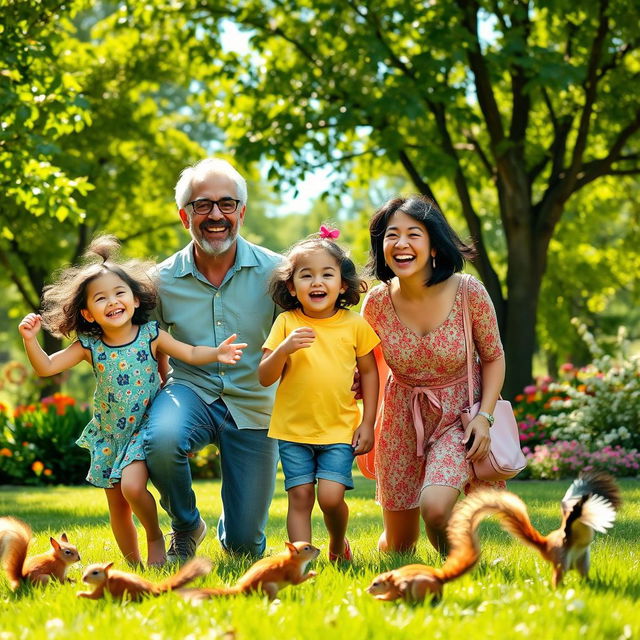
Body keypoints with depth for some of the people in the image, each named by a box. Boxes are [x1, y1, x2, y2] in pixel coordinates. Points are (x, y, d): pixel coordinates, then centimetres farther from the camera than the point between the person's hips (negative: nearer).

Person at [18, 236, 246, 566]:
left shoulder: (151, 335, -8)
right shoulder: (89, 346, -5)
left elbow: (191, 353, -4)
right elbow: (46, 367, -7)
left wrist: (217, 353, -22)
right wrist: (30, 340, -22)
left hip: (144, 428, -3)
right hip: (109, 436, 3)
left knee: (132, 486, -26)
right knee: (117, 508, 10)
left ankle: (155, 536, 1)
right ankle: (133, 566, 26)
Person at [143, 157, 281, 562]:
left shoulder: (274, 271, -9)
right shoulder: (163, 280, -4)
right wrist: (167, 390, -5)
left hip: (253, 407, 0)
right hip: (191, 392, 0)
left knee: (245, 546, 1)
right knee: (162, 440, -38)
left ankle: (230, 530, 43)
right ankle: (186, 528, -5)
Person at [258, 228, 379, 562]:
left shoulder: (355, 325, -1)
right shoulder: (287, 323, -3)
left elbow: (369, 372, 9)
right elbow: (264, 378, -5)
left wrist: (367, 423, 3)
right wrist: (284, 349, -24)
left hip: (340, 430, -1)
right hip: (293, 430, 1)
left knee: (330, 495, -10)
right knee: (300, 496, -3)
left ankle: (338, 544, 19)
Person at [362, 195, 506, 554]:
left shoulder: (468, 292, -17)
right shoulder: (377, 303, -11)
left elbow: (494, 358, -3)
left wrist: (485, 416, -15)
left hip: (459, 416, -2)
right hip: (402, 418, 3)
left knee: (435, 507, -29)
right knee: (398, 545, 9)